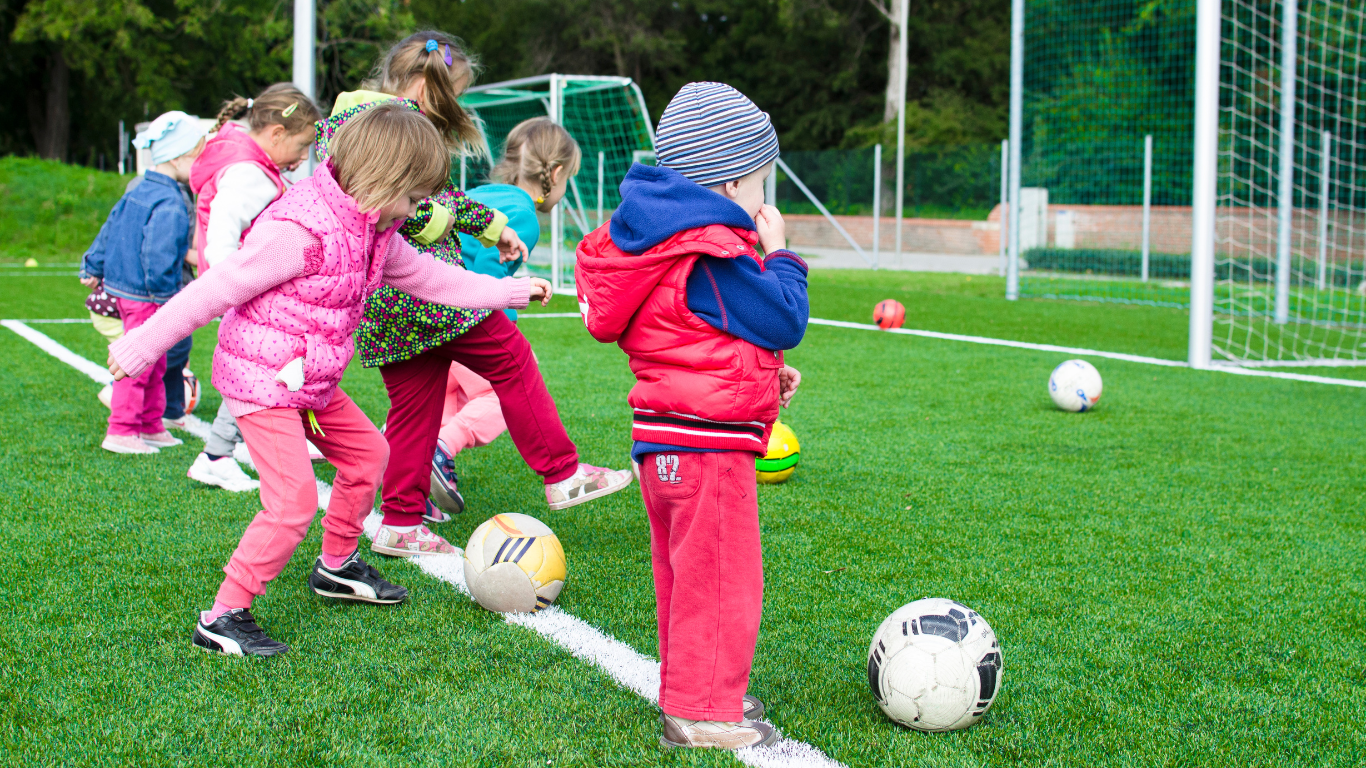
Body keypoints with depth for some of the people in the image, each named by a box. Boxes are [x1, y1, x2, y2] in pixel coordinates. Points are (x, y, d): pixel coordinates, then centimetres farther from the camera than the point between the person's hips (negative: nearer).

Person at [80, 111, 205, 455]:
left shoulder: (139, 192, 10)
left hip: (123, 288, 10)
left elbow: (109, 229, 18)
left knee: (154, 364, 19)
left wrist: (92, 268, 26)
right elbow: (159, 257, -27)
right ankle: (121, 432, 3)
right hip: (147, 297, -10)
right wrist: (166, 291, -17)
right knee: (139, 364, -3)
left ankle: (151, 426, 28)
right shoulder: (169, 205, -21)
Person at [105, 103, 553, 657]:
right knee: (294, 501, -15)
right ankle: (223, 618, -5)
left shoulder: (373, 230, 4)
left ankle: (337, 566, 39)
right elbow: (214, 289, -23)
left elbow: (426, 278, 19)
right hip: (260, 380, -10)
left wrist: (509, 292, 22)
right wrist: (143, 346, -18)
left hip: (312, 382, 10)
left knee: (367, 451, 20)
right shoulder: (299, 231, -26)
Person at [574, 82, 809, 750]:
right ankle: (702, 713, 4)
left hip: (665, 440, 11)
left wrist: (763, 370, 18)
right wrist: (778, 254, -1)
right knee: (723, 578, -2)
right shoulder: (715, 256, -20)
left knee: (685, 576, 19)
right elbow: (784, 321, -15)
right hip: (707, 443, -11)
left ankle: (690, 691, 31)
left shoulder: (665, 241, 14)